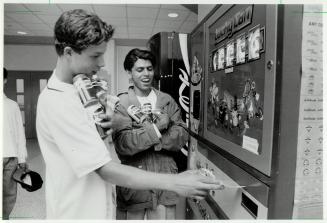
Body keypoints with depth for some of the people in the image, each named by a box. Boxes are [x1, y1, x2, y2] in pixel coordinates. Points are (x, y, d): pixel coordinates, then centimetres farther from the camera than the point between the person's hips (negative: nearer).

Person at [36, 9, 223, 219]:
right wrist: (174, 182, -31)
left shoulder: (73, 90, 3)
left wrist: (119, 121, -16)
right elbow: (105, 169, -29)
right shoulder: (58, 102, -26)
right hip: (77, 212, -8)